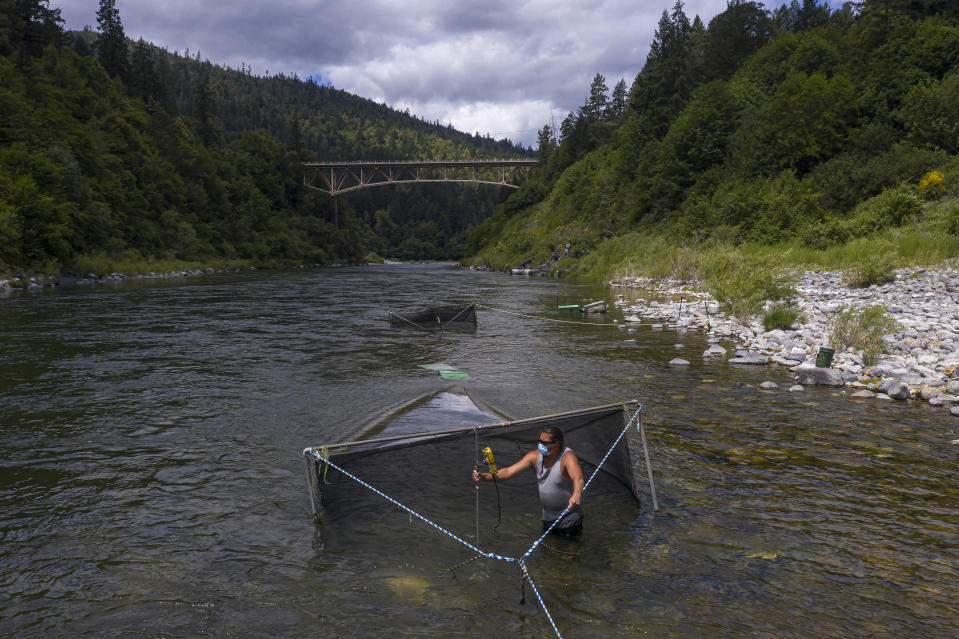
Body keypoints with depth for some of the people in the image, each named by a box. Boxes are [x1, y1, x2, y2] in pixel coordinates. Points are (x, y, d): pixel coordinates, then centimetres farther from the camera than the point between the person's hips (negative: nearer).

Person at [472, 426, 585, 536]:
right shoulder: (535, 456, -9)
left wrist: (576, 495, -66)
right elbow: (509, 471, -13)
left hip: (569, 516, -5)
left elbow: (578, 478, -44)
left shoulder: (567, 457, -25)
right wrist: (484, 476, -27)